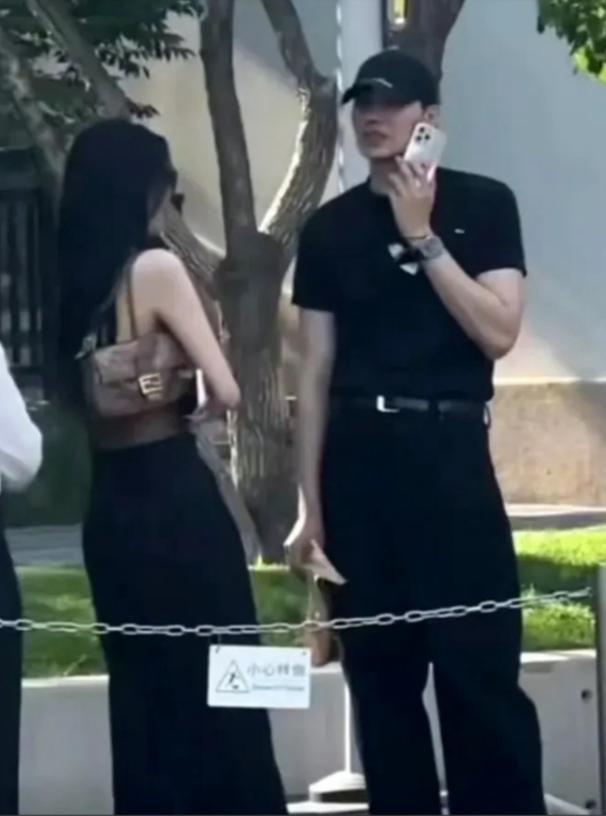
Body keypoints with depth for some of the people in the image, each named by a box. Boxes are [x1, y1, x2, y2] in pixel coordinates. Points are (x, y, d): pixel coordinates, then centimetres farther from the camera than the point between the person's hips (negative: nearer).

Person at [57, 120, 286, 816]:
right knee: (216, 691, 1)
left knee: (141, 692, 12)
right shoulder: (154, 268, -12)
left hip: (108, 506, 7)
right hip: (174, 499, -7)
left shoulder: (74, 278, 7)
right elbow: (226, 391, -12)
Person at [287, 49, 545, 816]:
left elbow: (498, 332, -8)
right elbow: (314, 373, 10)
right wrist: (310, 504, 6)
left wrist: (422, 236, -11)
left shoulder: (482, 204, 3)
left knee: (481, 669, -7)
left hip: (448, 449, -3)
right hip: (357, 456, 3)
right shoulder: (329, 228, 10)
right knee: (381, 673, 5)